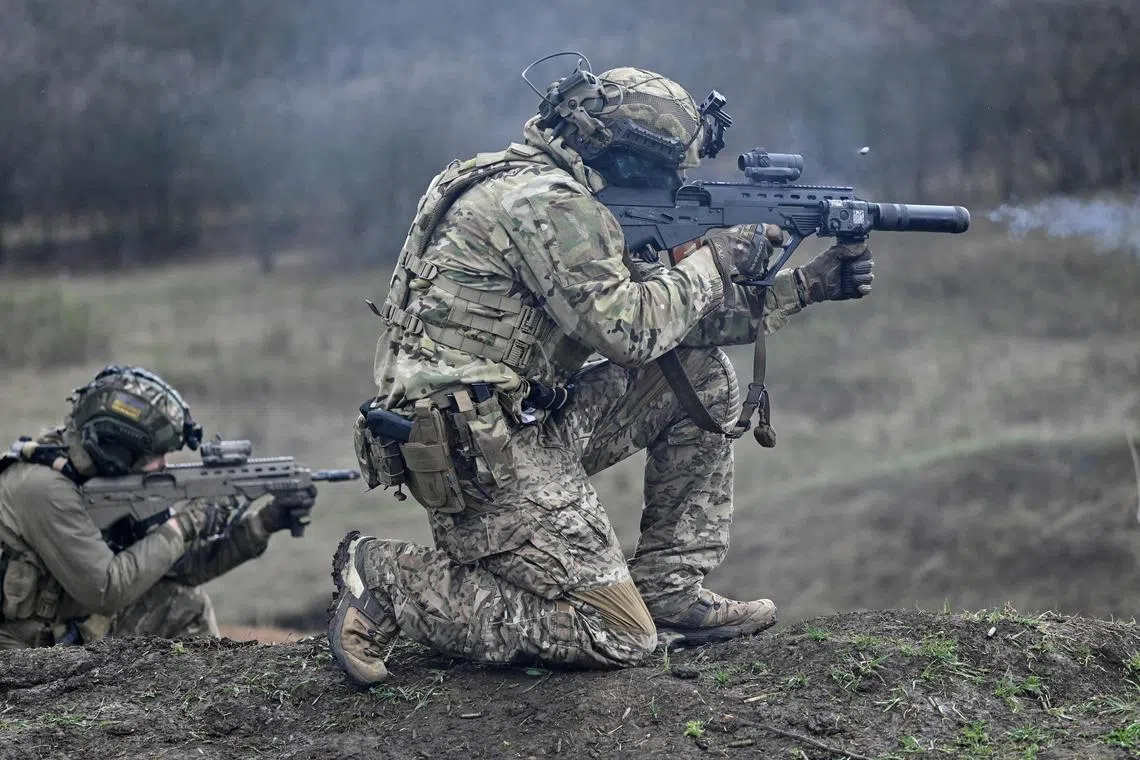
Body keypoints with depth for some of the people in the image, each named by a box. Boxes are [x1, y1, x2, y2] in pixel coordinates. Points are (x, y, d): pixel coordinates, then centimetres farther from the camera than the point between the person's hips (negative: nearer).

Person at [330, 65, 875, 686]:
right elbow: (629, 329, -21)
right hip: (477, 453, -10)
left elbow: (673, 319, 19)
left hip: (530, 420, 10)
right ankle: (390, 579, -6)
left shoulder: (568, 201, 16)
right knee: (617, 638, -9)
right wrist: (713, 258, -7)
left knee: (704, 376, 12)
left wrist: (805, 287, 14)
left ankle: (669, 591, 13)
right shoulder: (545, 199, -16)